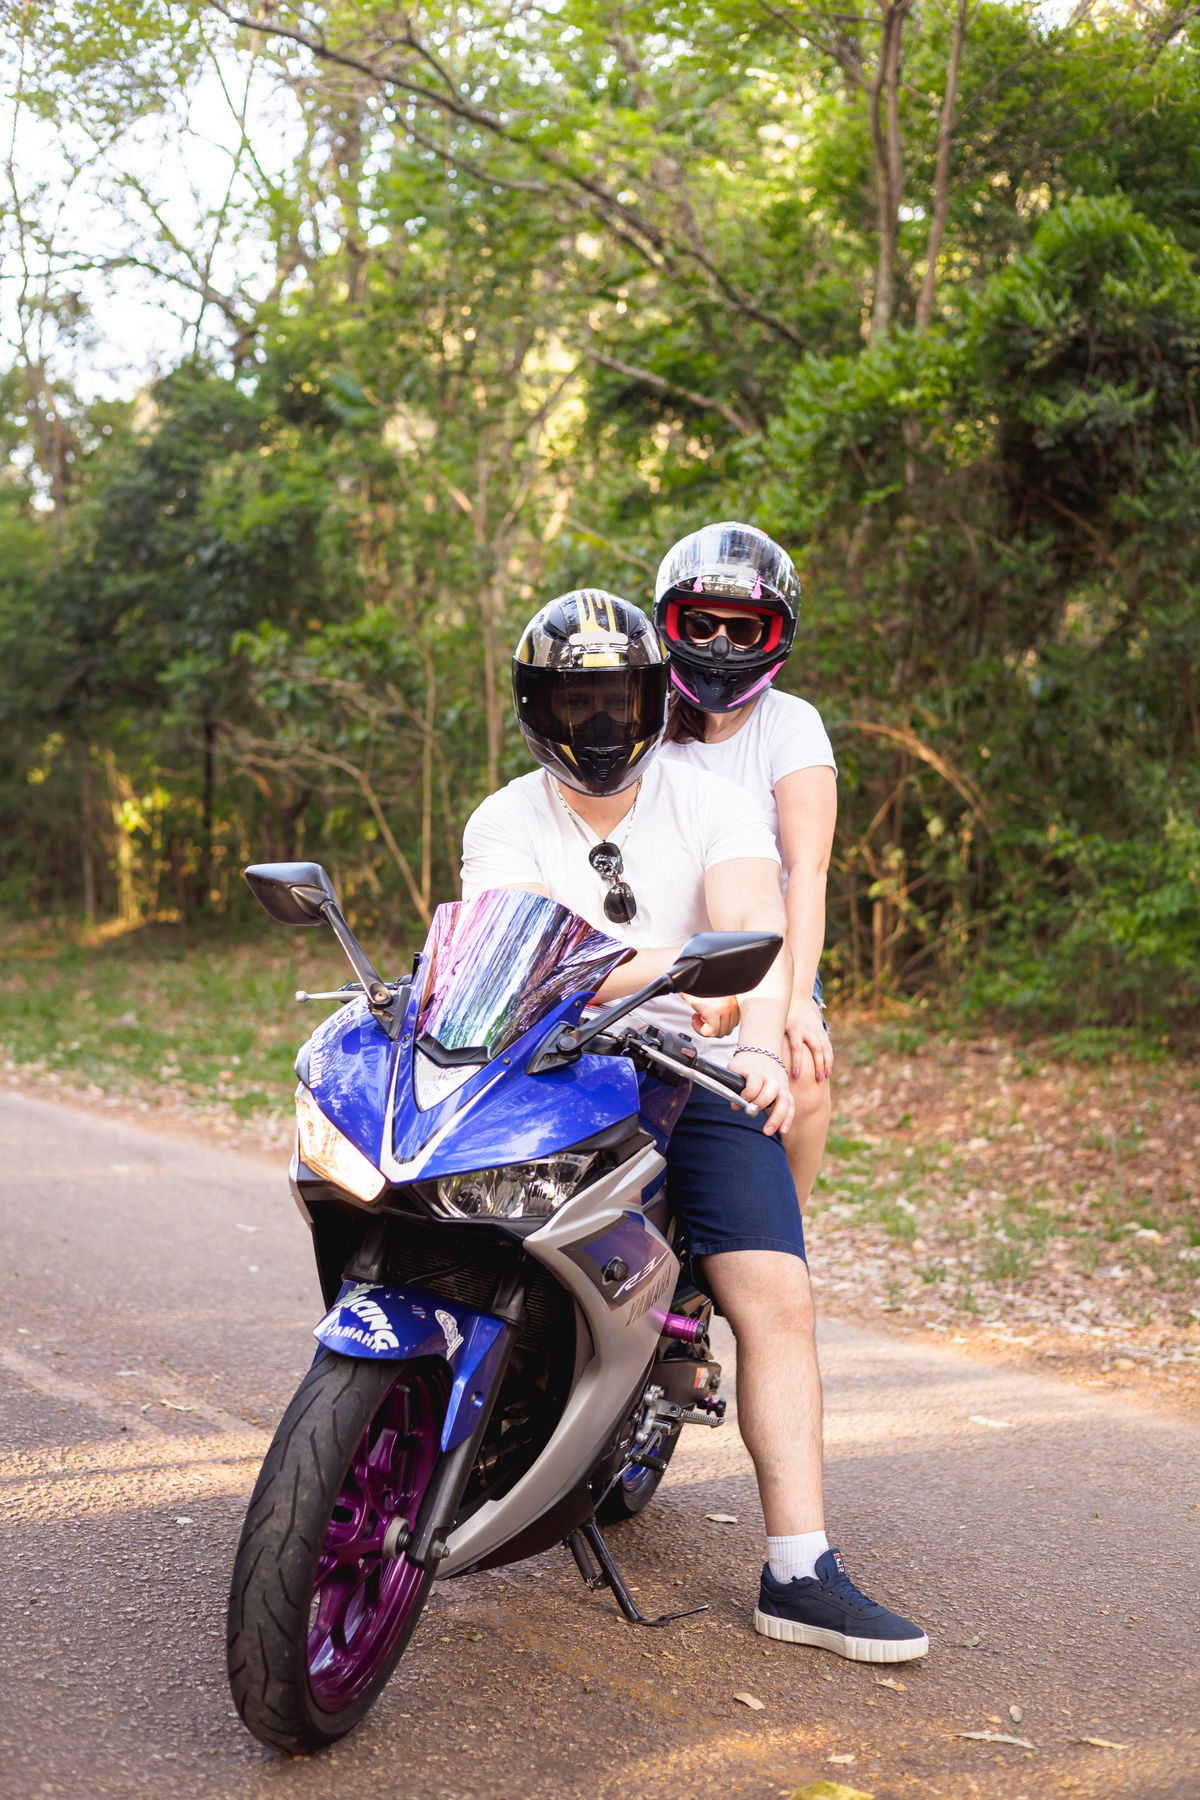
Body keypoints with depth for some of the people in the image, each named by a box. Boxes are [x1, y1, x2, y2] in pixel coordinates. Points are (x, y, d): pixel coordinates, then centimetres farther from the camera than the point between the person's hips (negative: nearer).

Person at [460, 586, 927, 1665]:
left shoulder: (716, 807, 6)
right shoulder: (504, 823, 7)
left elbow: (757, 928, -11)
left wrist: (761, 1044, -34)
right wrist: (661, 962, -33)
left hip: (696, 1079, 0)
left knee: (777, 1303, -13)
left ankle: (800, 1573, -9)